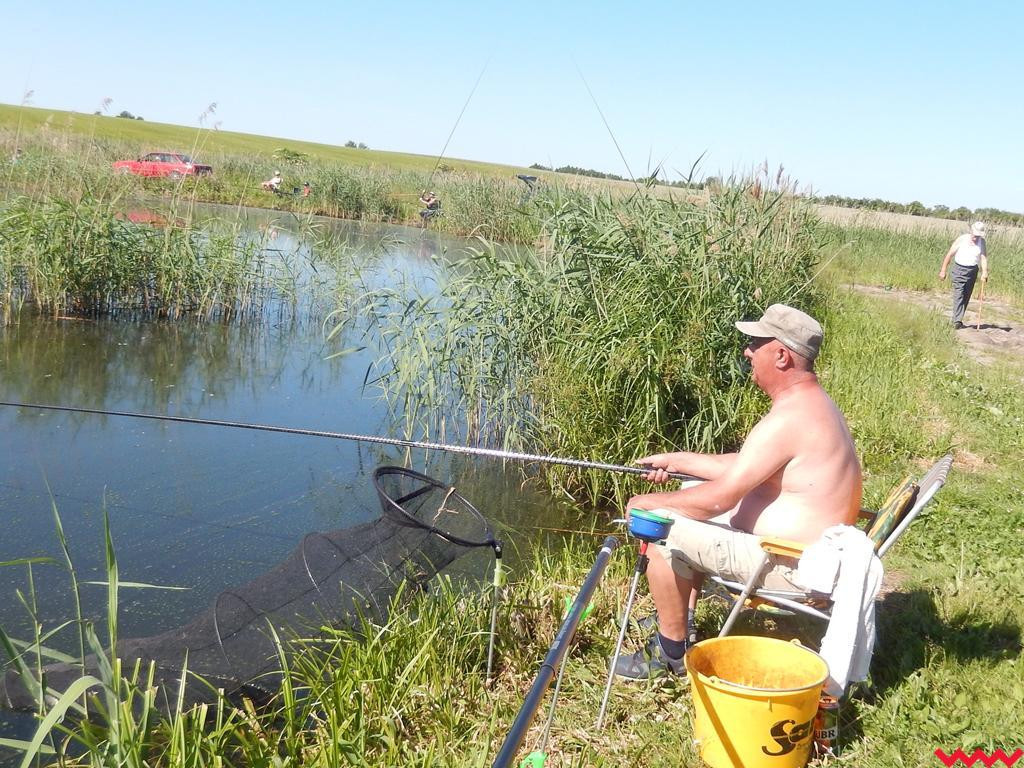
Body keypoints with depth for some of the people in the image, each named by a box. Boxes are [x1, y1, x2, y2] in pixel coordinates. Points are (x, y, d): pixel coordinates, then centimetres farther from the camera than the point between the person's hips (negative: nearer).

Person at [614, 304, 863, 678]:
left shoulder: (789, 417, -26)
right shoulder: (810, 402, 8)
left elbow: (720, 497, -25)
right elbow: (743, 468, 18)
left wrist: (651, 502, -11)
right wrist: (677, 461, 17)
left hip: (791, 567, -11)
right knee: (692, 496, 20)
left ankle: (671, 652, 4)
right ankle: (676, 619, 26)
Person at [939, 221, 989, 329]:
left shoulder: (981, 241, 0)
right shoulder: (962, 239, -10)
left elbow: (984, 257, -9)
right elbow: (949, 254, -6)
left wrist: (985, 272, -25)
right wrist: (943, 270, -7)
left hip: (973, 271, 4)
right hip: (959, 269, -4)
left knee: (966, 297, 9)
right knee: (958, 295, -13)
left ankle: (958, 320, 20)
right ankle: (957, 321, -18)